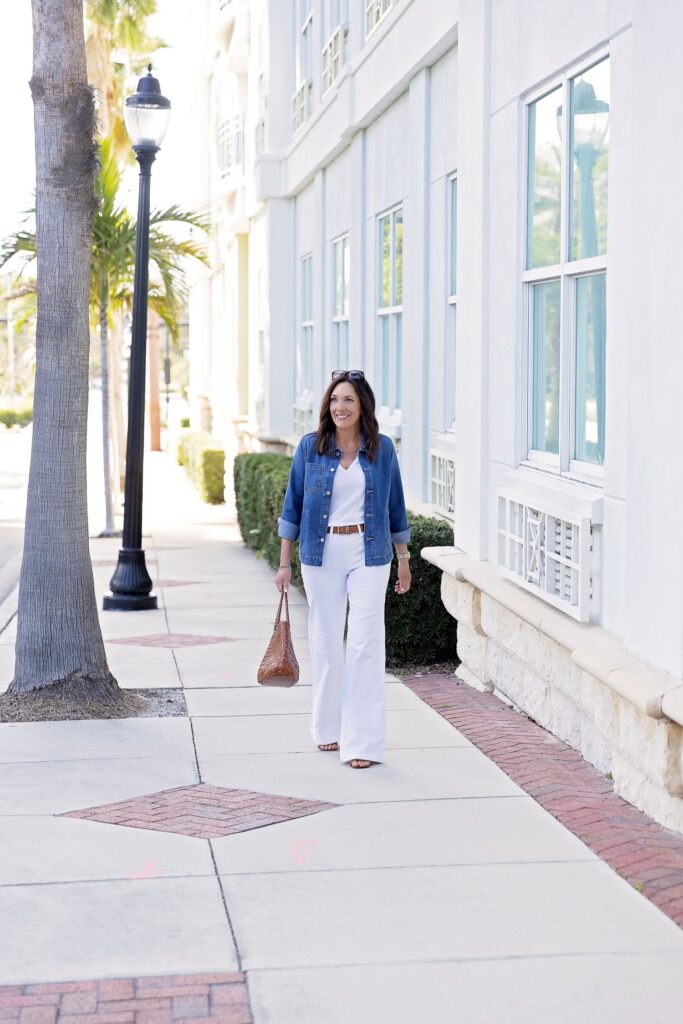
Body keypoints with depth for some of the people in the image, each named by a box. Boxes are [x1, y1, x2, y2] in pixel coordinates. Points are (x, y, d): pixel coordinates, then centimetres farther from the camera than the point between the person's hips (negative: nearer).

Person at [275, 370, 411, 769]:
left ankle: (363, 741, -4)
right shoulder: (310, 447, 0)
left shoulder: (382, 449, 1)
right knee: (326, 642, 8)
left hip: (368, 556, -1)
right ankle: (329, 728, 24)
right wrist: (285, 564, 2)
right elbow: (293, 505, 4)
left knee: (365, 643, -6)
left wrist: (404, 560, 11)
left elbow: (395, 506, 9)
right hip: (322, 555, 1)